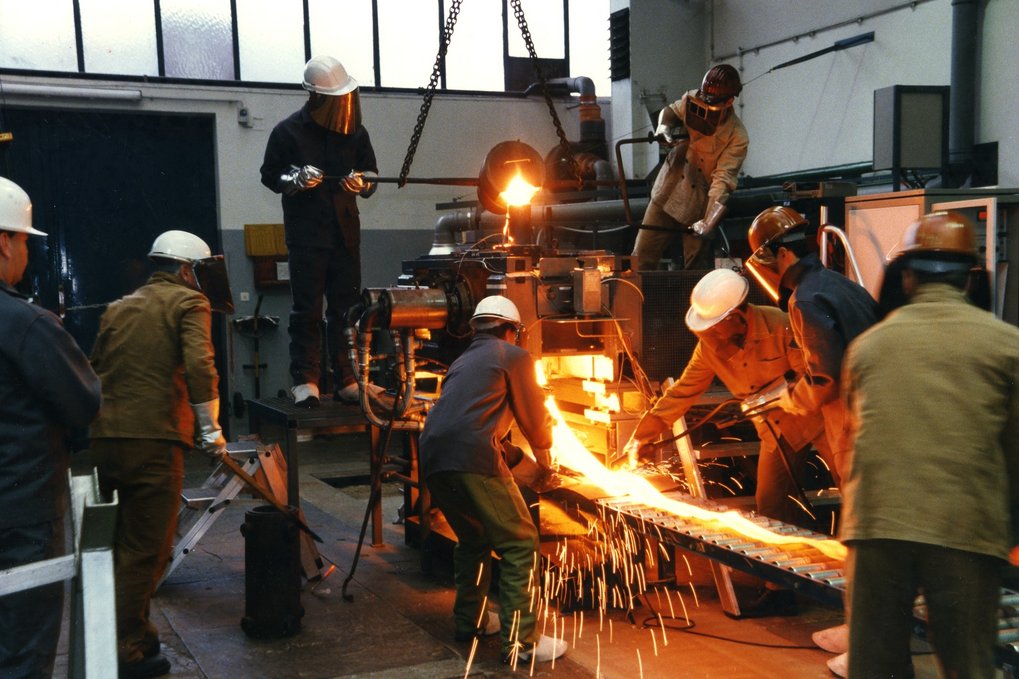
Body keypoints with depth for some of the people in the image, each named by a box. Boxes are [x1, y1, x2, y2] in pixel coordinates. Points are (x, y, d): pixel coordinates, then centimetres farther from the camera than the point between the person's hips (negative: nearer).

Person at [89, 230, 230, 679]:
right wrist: (211, 429, -7)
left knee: (121, 544, 19)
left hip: (103, 439, 7)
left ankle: (135, 633, 32)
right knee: (145, 550, 2)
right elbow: (199, 365, -15)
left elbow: (95, 370, 20)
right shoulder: (188, 302, 0)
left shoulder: (117, 309, 20)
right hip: (154, 440, -7)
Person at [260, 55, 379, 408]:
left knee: (346, 306, 6)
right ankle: (305, 381, 1)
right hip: (306, 234, -4)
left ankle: (347, 379, 12)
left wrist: (361, 183, -6)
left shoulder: (355, 132, 7)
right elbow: (270, 175, 3)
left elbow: (371, 174, 17)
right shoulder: (288, 131, -3)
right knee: (307, 309, -3)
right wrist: (296, 179, -16)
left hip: (345, 232, 4)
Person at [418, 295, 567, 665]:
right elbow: (534, 418, 15)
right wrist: (544, 457, 35)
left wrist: (503, 446, 55)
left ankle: (469, 620, 34)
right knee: (519, 544, 1)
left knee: (474, 538, 26)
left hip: (433, 458, 7)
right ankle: (520, 641, -2)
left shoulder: (463, 361, 32)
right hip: (473, 457, -7)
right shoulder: (515, 356, 12)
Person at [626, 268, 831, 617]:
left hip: (816, 414, -5)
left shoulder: (778, 325, -25)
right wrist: (641, 434, -7)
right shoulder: (710, 346, -8)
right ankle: (781, 591, 13)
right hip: (776, 429, 5)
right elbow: (682, 392, -4)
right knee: (770, 504, 3)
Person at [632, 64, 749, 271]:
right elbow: (670, 112, 14)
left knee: (698, 267, 5)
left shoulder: (737, 138, -20)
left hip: (698, 207, -4)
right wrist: (665, 128, -11)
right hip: (667, 194, 4)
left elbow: (723, 181, -24)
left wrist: (708, 222, -33)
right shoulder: (691, 101, -8)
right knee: (642, 256, 7)